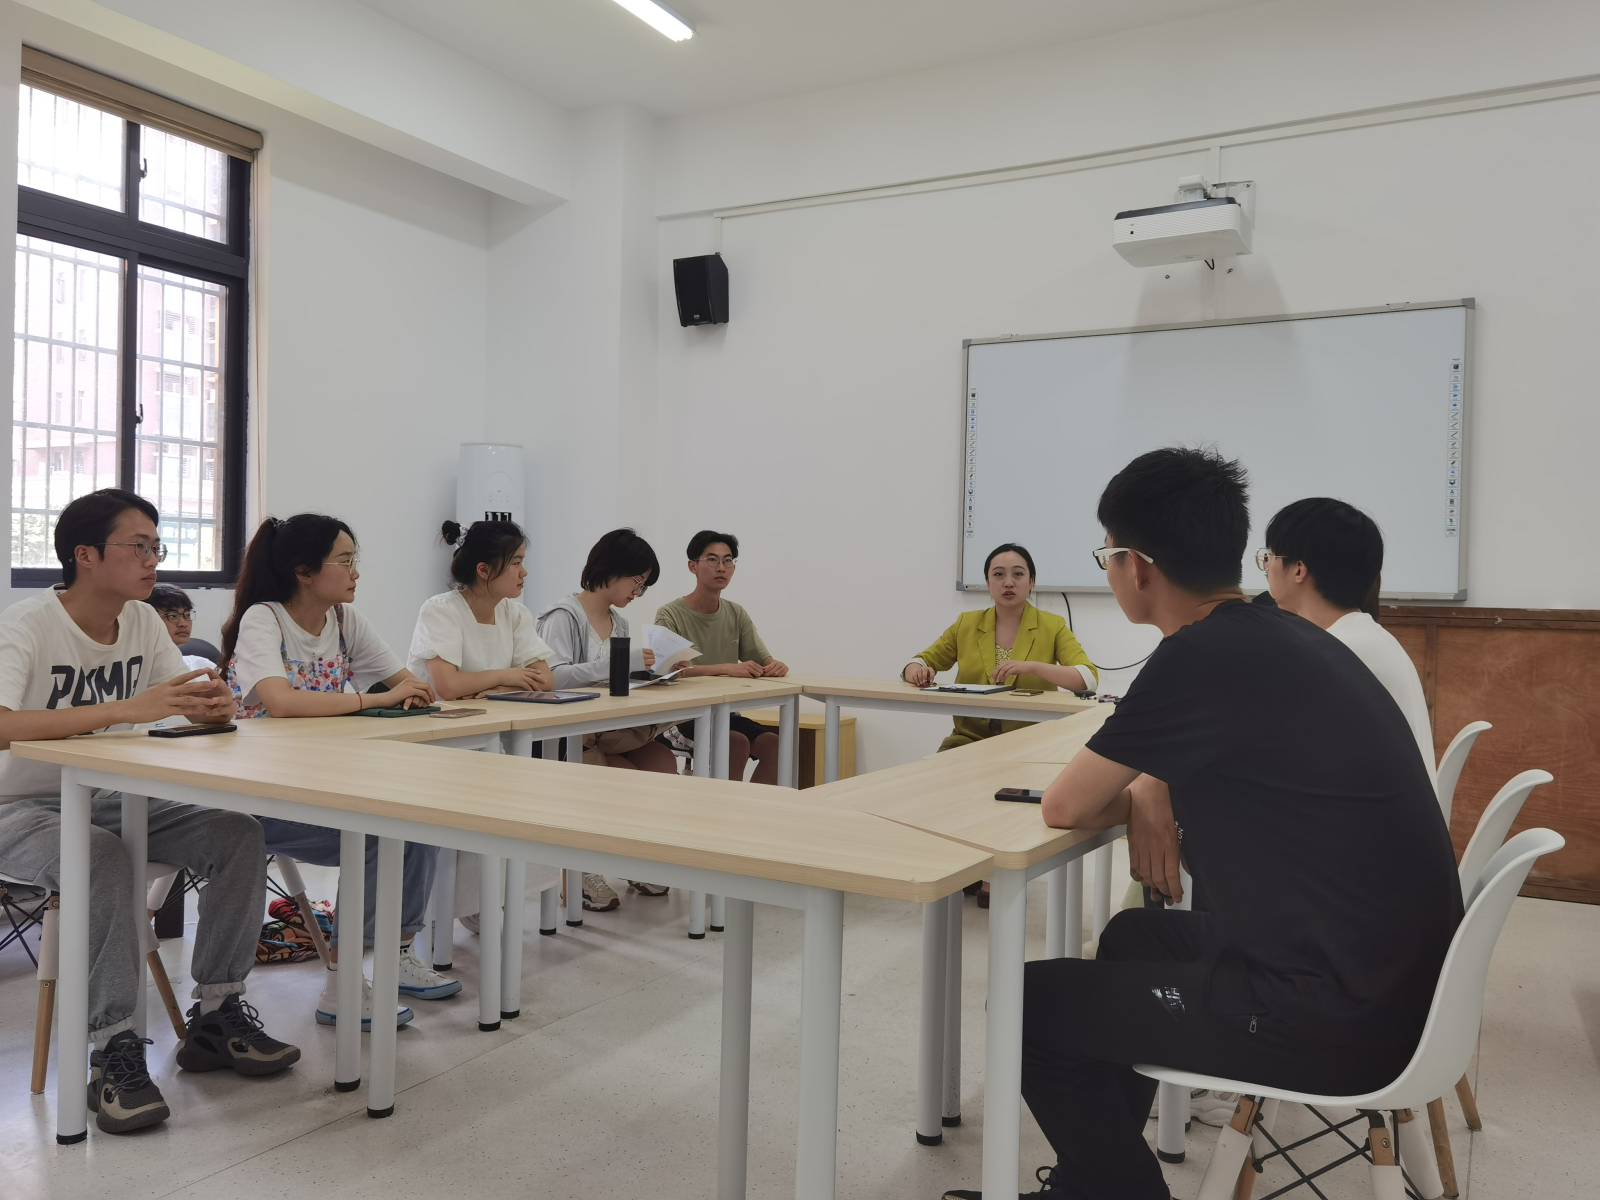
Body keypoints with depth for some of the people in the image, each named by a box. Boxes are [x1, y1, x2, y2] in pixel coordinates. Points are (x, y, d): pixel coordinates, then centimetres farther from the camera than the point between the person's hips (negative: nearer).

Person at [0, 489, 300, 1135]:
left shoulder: (143, 621, 2)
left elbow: (197, 705, 0)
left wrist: (214, 705, -26)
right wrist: (127, 709, -43)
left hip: (112, 800, 6)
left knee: (238, 834, -15)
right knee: (105, 861, -37)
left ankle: (215, 1016, -5)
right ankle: (114, 1051, -24)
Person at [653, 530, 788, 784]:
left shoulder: (736, 615, 8)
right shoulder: (670, 615, -9)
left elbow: (764, 661, 4)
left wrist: (775, 666, -22)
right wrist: (726, 668, -37)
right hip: (681, 716, -5)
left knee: (773, 743, -20)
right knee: (737, 742, -29)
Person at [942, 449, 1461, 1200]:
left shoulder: (1202, 656, -21)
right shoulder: (1278, 635, 6)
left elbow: (1064, 808, -12)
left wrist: (1136, 798, 8)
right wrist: (1151, 793, 4)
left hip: (1337, 1016, -9)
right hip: (1388, 977, 9)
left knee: (1032, 1003, 2)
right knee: (1137, 935, 27)